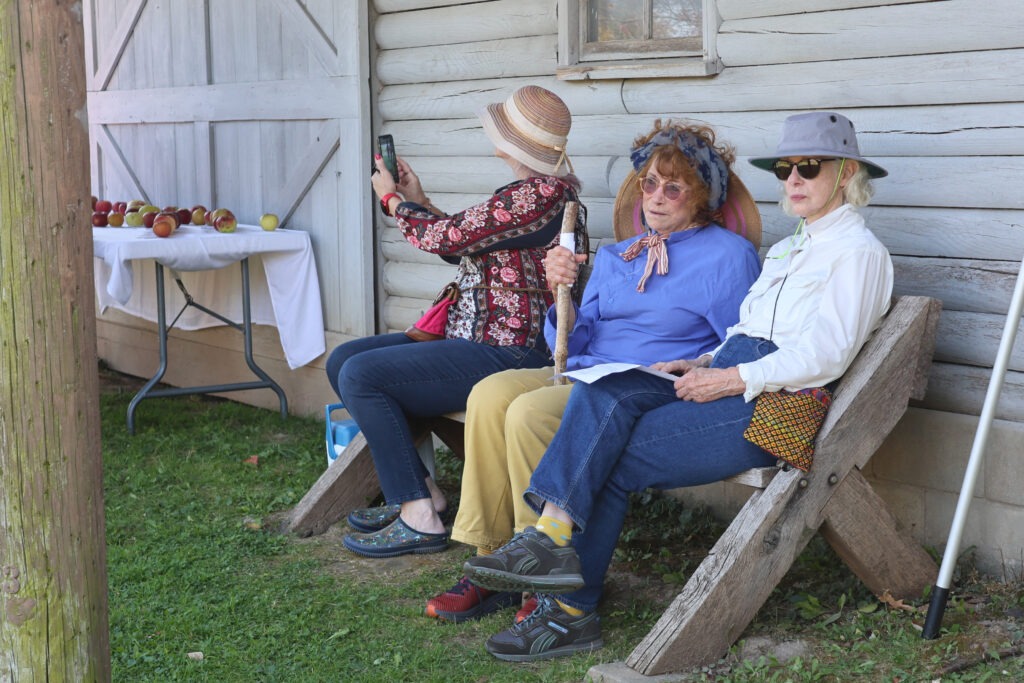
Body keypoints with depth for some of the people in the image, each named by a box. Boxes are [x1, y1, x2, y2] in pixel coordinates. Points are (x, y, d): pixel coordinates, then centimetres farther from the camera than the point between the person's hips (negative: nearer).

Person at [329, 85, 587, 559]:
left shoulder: (540, 194, -19)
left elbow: (446, 238, -16)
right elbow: (465, 245, 23)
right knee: (342, 360, 7)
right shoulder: (531, 190, 14)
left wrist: (392, 199, 2)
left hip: (507, 356, -11)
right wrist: (417, 199, 20)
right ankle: (418, 488, 10)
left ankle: (419, 518, -11)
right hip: (473, 338, 11)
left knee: (361, 375, -18)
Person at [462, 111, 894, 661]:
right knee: (601, 394, -20)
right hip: (730, 377, 8)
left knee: (614, 458, -18)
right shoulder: (788, 250, 27)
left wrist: (729, 379, -15)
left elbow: (826, 356, -12)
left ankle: (570, 609, -12)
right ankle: (553, 535, -25)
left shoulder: (860, 251, -1)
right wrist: (703, 364, 5)